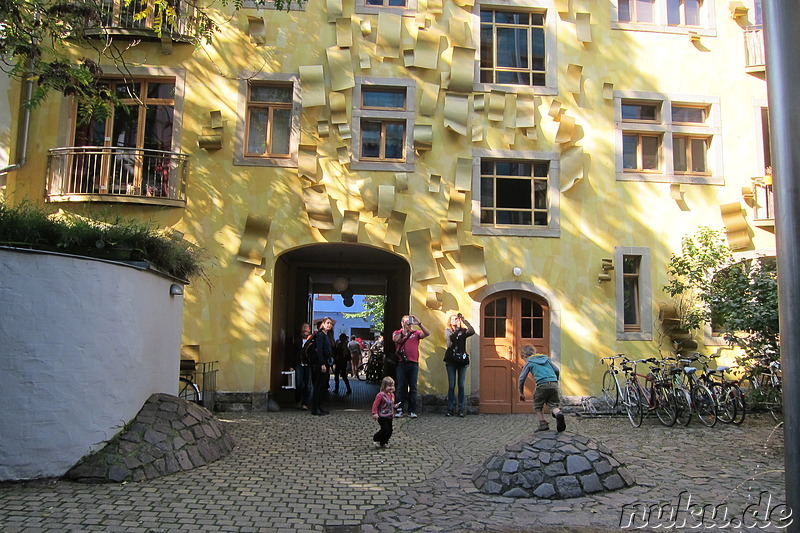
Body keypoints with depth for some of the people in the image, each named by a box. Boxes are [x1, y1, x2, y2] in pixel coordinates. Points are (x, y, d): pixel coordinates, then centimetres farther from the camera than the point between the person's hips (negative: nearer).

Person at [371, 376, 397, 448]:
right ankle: (377, 439, 6)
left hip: (389, 417, 8)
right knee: (385, 429, -14)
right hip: (382, 417, -8)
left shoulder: (392, 395, 10)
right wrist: (374, 413, -22)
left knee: (390, 430, 9)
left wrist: (394, 406, 8)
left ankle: (384, 442, 26)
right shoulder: (381, 395, -16)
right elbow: (375, 404, -16)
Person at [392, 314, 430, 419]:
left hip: (413, 363, 1)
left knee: (413, 387, 2)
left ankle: (412, 411, 7)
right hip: (401, 362, -1)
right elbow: (396, 340, -11)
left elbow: (427, 333, -4)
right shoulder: (397, 333, 11)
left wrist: (419, 323, -15)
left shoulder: (416, 333, 12)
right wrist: (405, 329, -14)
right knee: (401, 387, 0)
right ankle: (399, 410, 4)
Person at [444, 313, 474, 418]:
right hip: (451, 360, 0)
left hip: (462, 360, 0)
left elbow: (472, 331, -12)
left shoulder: (463, 331, 8)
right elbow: (451, 338, -11)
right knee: (451, 385, 0)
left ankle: (461, 409, 4)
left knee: (461, 385, 0)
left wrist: (464, 321, -16)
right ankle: (450, 408, 5)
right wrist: (458, 328, -17)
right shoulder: (447, 331, 9)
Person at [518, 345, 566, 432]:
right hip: (554, 384, 4)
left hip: (542, 385, -4)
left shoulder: (529, 362, 13)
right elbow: (557, 371, 22)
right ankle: (558, 413, -20)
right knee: (553, 405, 11)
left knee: (537, 406, 15)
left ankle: (543, 424, 4)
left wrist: (521, 393, 22)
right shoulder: (546, 358, 24)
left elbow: (521, 378, 12)